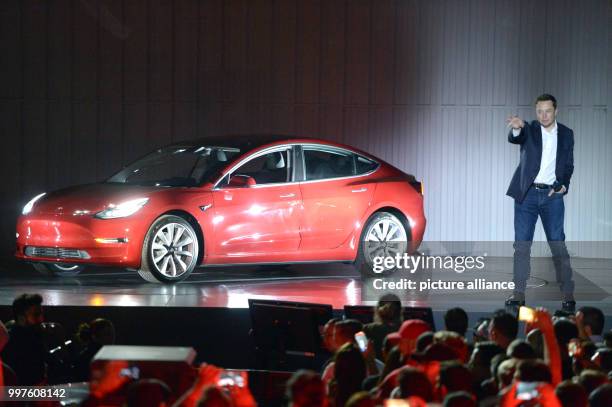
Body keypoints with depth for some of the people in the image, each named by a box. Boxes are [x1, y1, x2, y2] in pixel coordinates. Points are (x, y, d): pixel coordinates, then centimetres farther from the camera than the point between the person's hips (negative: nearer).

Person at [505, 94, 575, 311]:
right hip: (526, 194, 0)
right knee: (522, 244, 0)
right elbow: (514, 138, -21)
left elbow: (568, 165, 12)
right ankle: (519, 293, 3)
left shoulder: (566, 134, 7)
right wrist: (516, 127, -45)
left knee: (558, 244, -3)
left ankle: (568, 293, 0)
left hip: (552, 195, 0)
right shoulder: (529, 129, 1)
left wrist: (563, 185, -7)